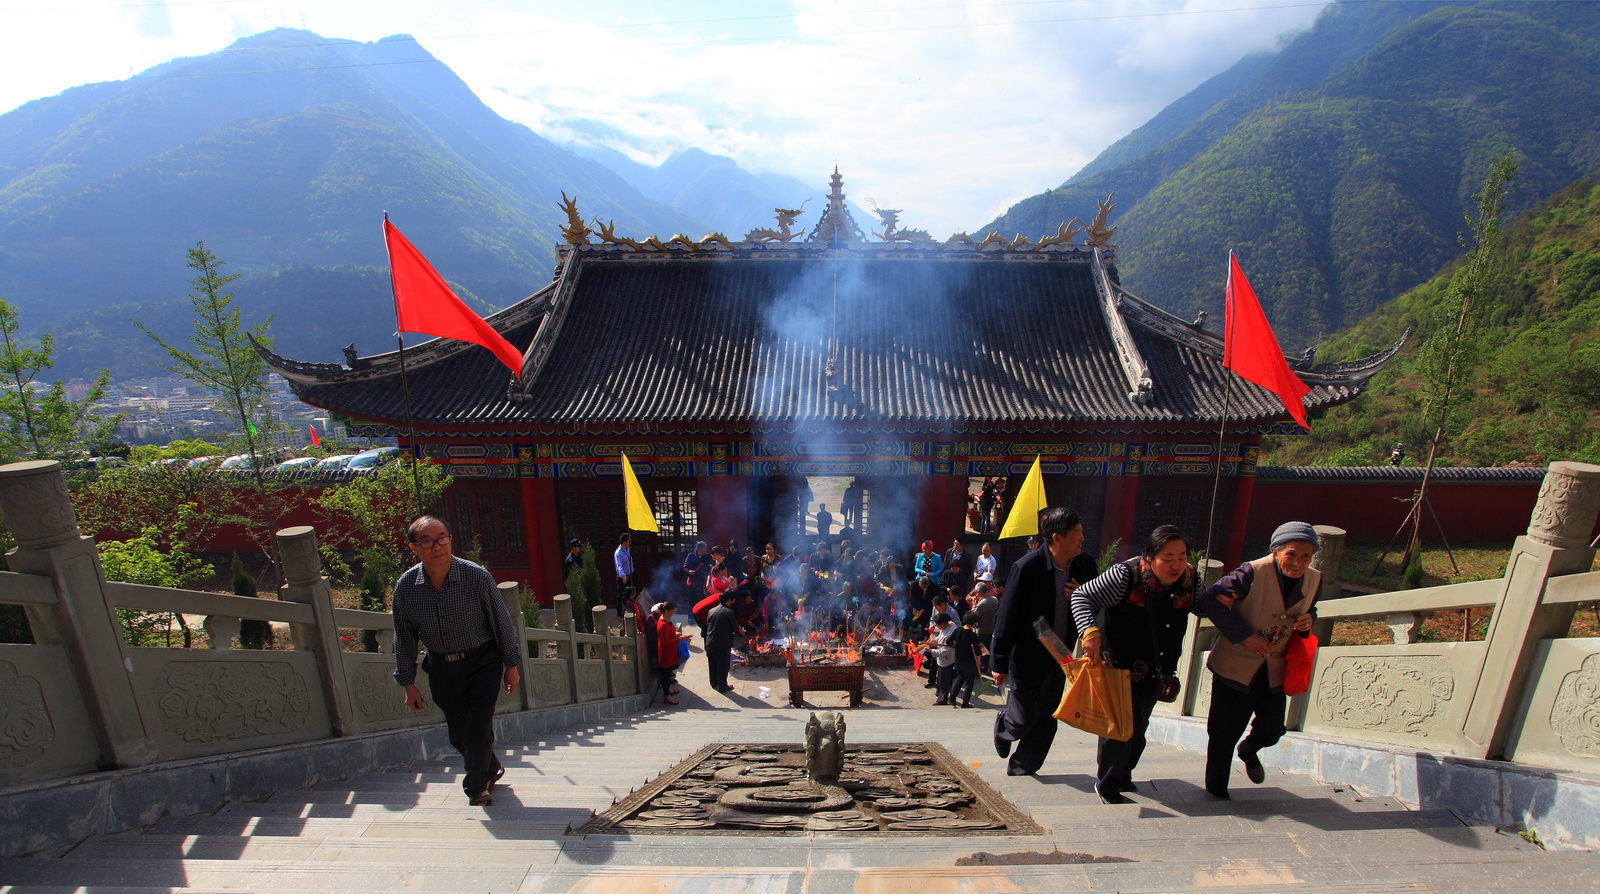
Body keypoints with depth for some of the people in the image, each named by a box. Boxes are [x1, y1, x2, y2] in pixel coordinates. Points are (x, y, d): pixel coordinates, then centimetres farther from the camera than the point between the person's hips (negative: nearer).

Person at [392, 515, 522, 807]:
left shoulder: (477, 577, -20)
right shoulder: (405, 587, -11)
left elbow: (502, 622, -8)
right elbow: (404, 638, 3)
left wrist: (511, 664, -1)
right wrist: (408, 683, 7)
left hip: (482, 663, -3)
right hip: (441, 668, 3)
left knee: (479, 730, -4)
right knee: (459, 735, 14)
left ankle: (476, 788, 23)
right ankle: (491, 770, 43)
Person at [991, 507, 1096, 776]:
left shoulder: (1085, 566, -4)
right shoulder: (1027, 567, -21)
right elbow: (1006, 616, -16)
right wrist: (999, 663, -13)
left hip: (1059, 659, 6)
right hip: (1028, 658, -5)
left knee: (1045, 723, 12)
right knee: (1025, 719, 1)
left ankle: (1019, 773, 31)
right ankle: (1003, 725, 37)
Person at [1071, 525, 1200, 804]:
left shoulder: (1190, 579, -7)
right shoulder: (1125, 576, -24)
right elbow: (1082, 596, -21)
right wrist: (1090, 631, -35)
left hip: (1155, 673, 6)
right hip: (1119, 667, -6)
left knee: (1138, 729, 20)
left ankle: (1123, 775, 43)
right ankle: (1106, 785, 22)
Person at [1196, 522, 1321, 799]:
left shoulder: (1314, 579, -3)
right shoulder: (1253, 573, -22)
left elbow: (1309, 610, 15)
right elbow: (1211, 602, -20)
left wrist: (1308, 621, -9)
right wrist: (1244, 636, -23)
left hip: (1274, 670, 5)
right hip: (1236, 665, -5)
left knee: (1272, 729, 3)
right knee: (1224, 733, 5)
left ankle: (1248, 751, 41)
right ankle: (1216, 790, 28)